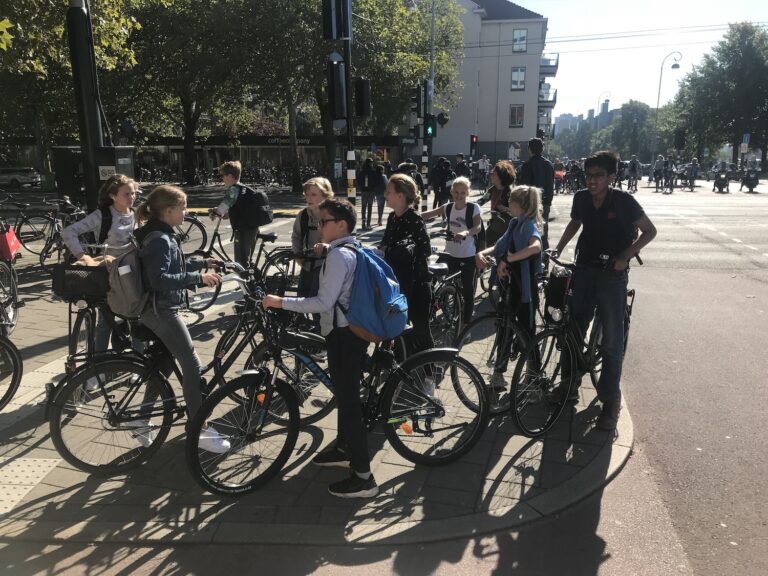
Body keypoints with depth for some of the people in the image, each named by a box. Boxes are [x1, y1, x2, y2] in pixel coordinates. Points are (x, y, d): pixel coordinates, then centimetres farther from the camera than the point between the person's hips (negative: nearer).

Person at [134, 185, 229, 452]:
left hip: (157, 308, 11)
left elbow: (173, 267, 21)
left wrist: (203, 263, 20)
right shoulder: (159, 239, -21)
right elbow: (160, 279, -31)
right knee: (192, 365, -8)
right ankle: (202, 430, -3)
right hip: (161, 310, -11)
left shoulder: (161, 235, 12)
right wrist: (198, 277, -33)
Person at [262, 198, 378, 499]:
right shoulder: (352, 249, 12)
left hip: (343, 334, -11)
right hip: (351, 329, 11)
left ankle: (363, 477, 4)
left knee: (348, 399, -4)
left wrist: (281, 302, -23)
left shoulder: (338, 255, -19)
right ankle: (344, 448, 42)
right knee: (345, 392, 23)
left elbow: (324, 302, -26)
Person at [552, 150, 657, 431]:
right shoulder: (581, 198, 0)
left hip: (612, 275, -4)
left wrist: (624, 257, -15)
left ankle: (610, 400, 11)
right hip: (584, 271, 4)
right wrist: (557, 249, 8)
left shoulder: (623, 200, -12)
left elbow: (649, 231, -5)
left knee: (612, 341, 0)